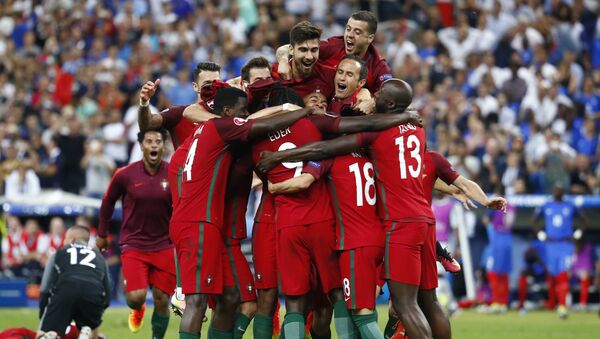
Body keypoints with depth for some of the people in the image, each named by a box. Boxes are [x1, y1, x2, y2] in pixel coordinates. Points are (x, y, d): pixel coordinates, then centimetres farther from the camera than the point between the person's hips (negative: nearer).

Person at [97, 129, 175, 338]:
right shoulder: (125, 175, -6)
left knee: (162, 301, 0)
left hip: (164, 246, 1)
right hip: (133, 244, -1)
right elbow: (108, 202, 9)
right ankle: (137, 310, 26)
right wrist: (102, 234, 15)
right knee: (136, 296, -12)